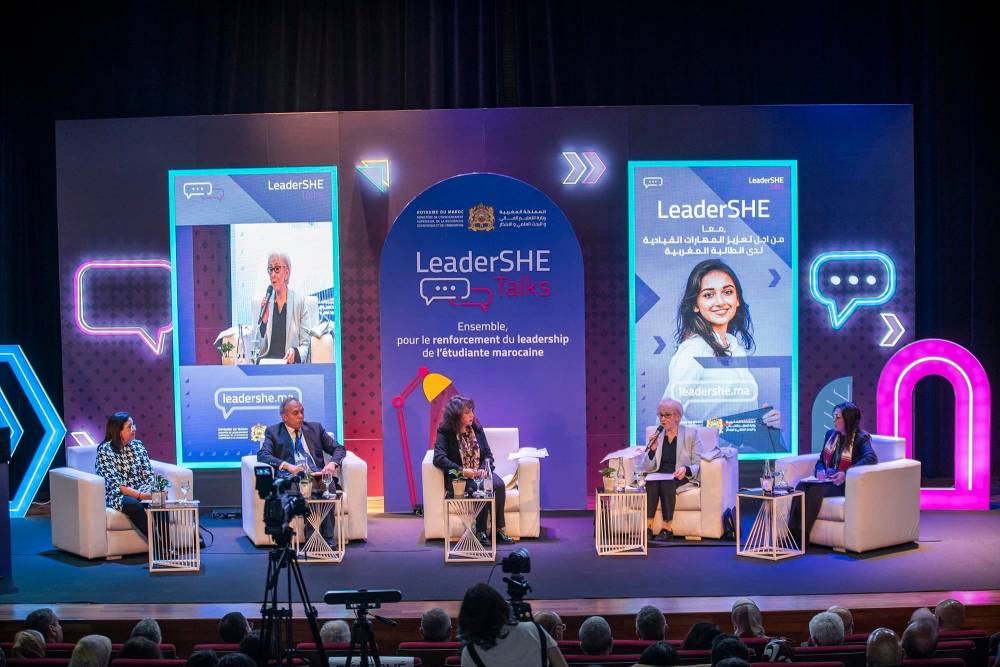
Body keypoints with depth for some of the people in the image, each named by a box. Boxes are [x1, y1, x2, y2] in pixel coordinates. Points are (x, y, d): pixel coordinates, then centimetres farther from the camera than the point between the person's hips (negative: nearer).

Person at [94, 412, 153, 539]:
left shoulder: (138, 445, 8)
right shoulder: (104, 450, -7)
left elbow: (149, 475, 7)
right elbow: (115, 485, -14)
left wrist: (153, 490, -16)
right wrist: (141, 495, -25)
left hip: (141, 492, 4)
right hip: (116, 495, -4)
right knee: (134, 505, -37)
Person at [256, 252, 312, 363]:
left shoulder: (300, 301, 4)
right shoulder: (264, 302, 12)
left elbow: (306, 345, 2)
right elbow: (256, 345, 9)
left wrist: (295, 352, -20)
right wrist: (263, 321, -7)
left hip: (290, 363, -2)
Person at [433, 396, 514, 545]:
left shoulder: (477, 429, 11)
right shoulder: (445, 433, -4)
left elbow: (488, 454, 12)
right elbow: (438, 459, -18)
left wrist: (485, 469, -11)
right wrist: (462, 470, -26)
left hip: (481, 473, 5)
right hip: (458, 477, -4)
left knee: (499, 484, -27)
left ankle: (498, 530, -23)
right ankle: (480, 531, -25)